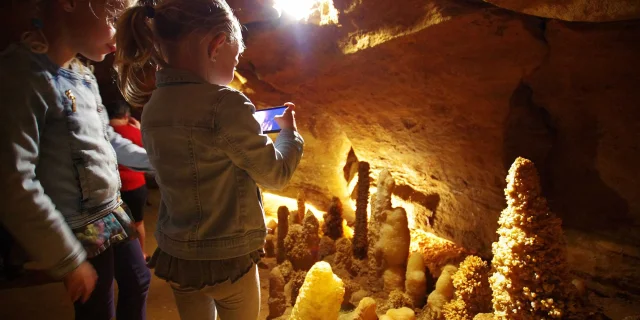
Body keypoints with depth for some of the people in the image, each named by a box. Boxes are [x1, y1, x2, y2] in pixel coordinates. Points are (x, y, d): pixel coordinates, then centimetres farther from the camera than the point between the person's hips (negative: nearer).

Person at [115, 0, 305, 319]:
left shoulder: (152, 108, -3)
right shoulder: (224, 104, -24)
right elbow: (276, 174, -13)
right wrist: (288, 131, 5)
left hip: (176, 255, 6)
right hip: (227, 258, -5)